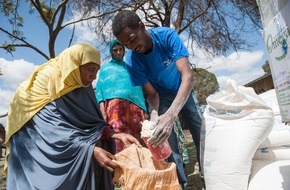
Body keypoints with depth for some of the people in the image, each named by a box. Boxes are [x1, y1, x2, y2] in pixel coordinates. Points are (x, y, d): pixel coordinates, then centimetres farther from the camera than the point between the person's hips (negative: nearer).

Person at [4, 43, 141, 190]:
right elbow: (54, 128, -30)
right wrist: (91, 149, -38)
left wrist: (117, 135, -21)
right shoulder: (47, 80, -22)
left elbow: (92, 122, -5)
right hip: (37, 145, -5)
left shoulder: (83, 87, -3)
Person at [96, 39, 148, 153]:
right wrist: (103, 112, -5)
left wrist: (145, 110, 9)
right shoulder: (105, 67, 23)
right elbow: (100, 88, 11)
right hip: (115, 103, -3)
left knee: (141, 142, -7)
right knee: (120, 142, -16)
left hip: (136, 105, 3)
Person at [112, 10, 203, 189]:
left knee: (202, 135, 2)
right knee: (167, 140, -10)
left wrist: (171, 114, -53)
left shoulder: (167, 35, -30)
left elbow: (188, 75, -39)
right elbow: (152, 94, -18)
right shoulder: (132, 61, -25)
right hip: (163, 96, 0)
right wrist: (154, 117, -41)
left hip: (184, 91, 0)